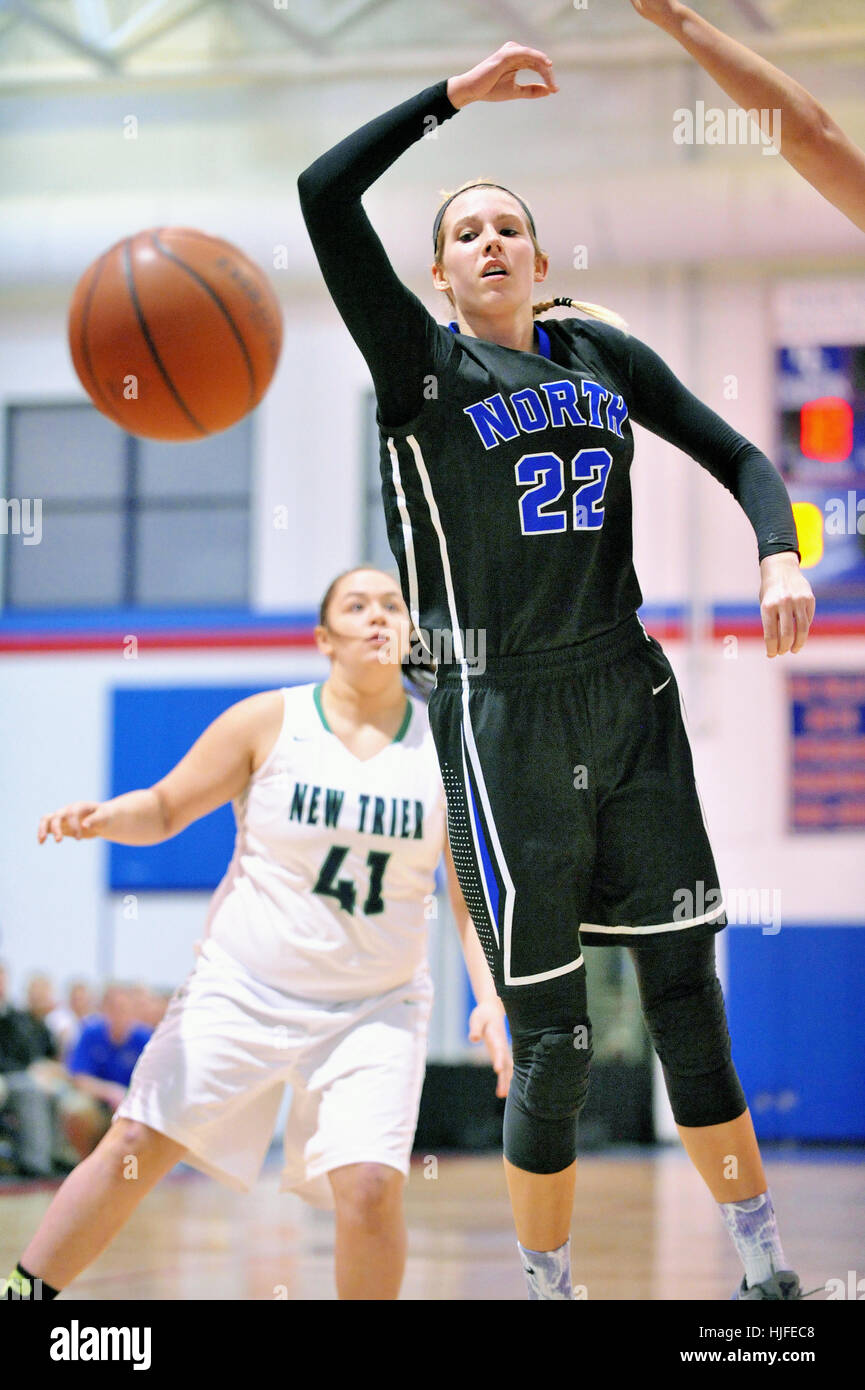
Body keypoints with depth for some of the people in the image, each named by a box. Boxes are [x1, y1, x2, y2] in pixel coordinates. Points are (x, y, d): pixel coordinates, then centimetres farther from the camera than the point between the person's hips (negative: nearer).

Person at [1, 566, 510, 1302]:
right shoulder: (269, 722, -4)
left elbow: (472, 891, 4)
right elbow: (164, 808, 3)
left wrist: (490, 998, -9)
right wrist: (104, 818, -18)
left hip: (374, 1009, 0)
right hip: (243, 988, 0)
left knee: (371, 1186, -15)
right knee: (136, 1146, -4)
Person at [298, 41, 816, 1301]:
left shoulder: (602, 353, 11)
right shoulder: (423, 365, -2)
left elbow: (737, 456, 15)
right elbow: (325, 194, -14)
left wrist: (780, 555, -5)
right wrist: (458, 95, -12)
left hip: (630, 701, 4)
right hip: (505, 722, -4)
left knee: (688, 1003, 5)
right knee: (552, 1046, -1)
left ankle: (765, 1270, 14)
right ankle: (547, 1287, 15)